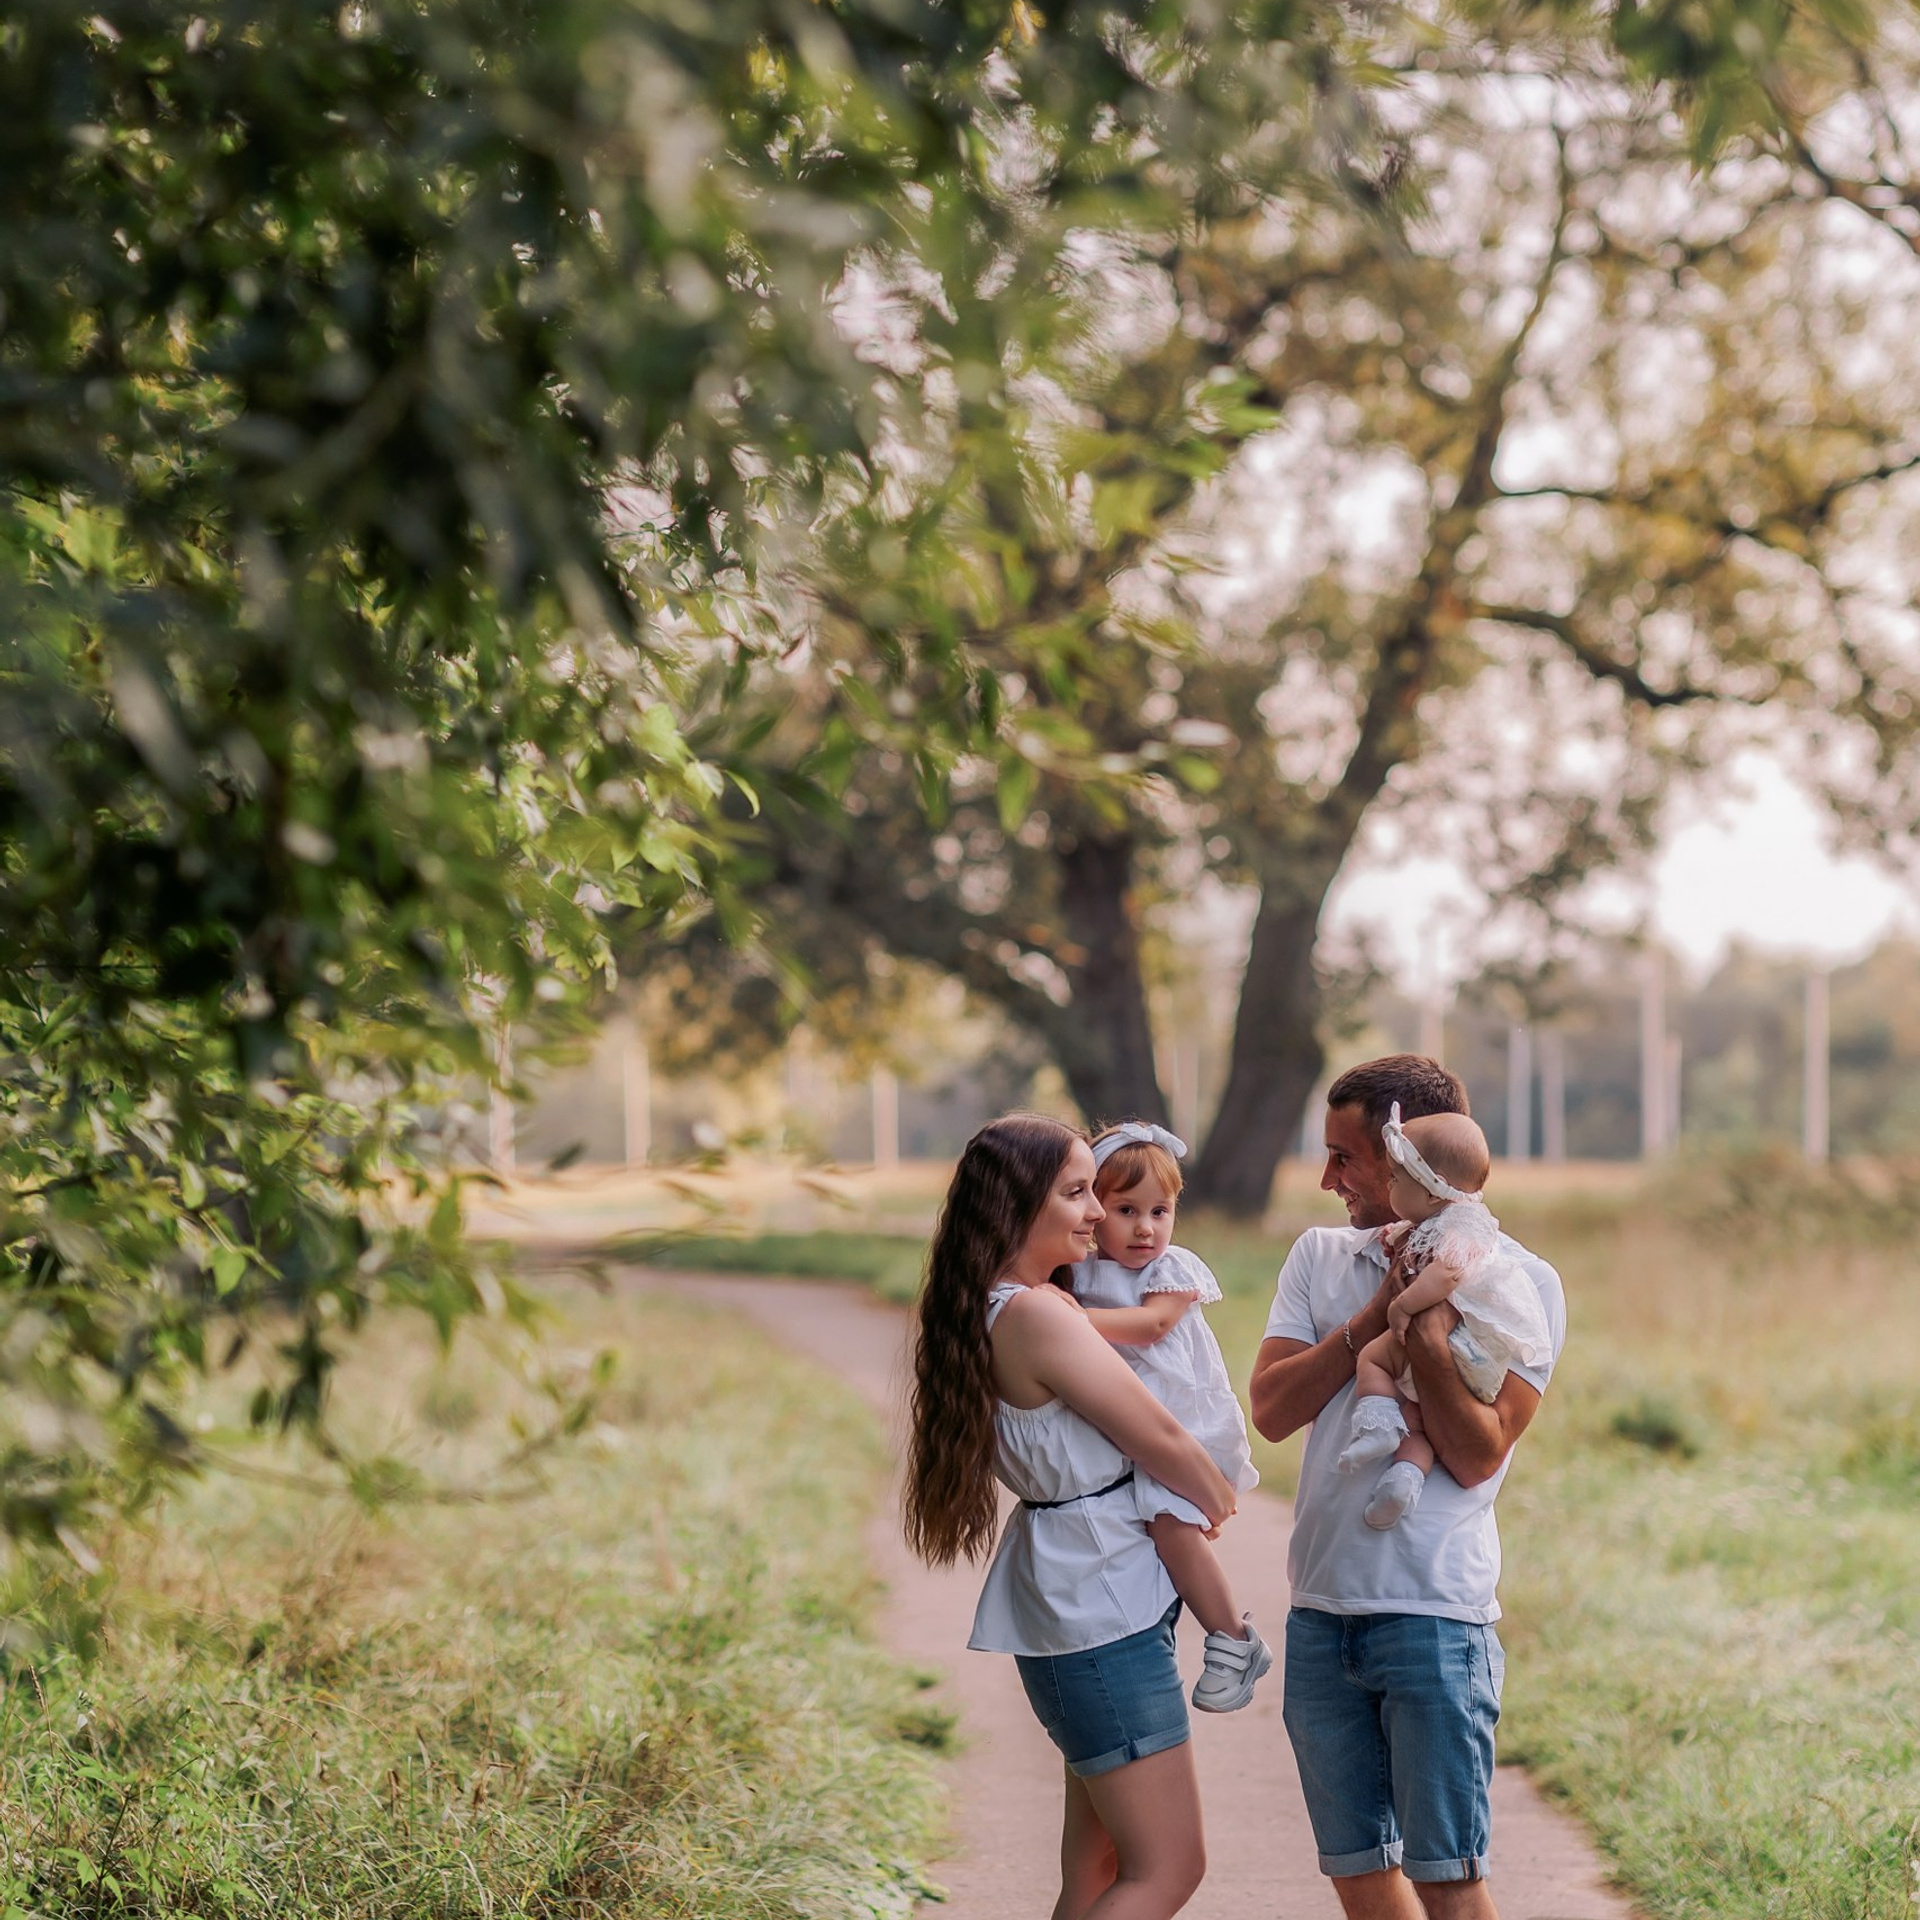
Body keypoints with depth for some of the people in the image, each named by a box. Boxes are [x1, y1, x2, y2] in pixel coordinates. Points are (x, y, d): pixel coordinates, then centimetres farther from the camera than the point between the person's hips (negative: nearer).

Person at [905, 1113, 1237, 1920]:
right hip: (1103, 1615, -10)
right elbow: (1162, 1443, -14)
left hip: (1085, 1602, 10)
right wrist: (1220, 1499, 5)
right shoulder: (1038, 1315, -20)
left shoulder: (994, 1309, 7)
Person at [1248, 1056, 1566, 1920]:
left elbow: (1477, 1457, -10)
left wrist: (1427, 1338, -22)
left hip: (1435, 1614, -5)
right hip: (1319, 1611, 5)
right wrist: (1374, 1316, -10)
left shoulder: (1517, 1282, -4)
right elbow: (1271, 1410, -2)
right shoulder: (1320, 1256, 11)